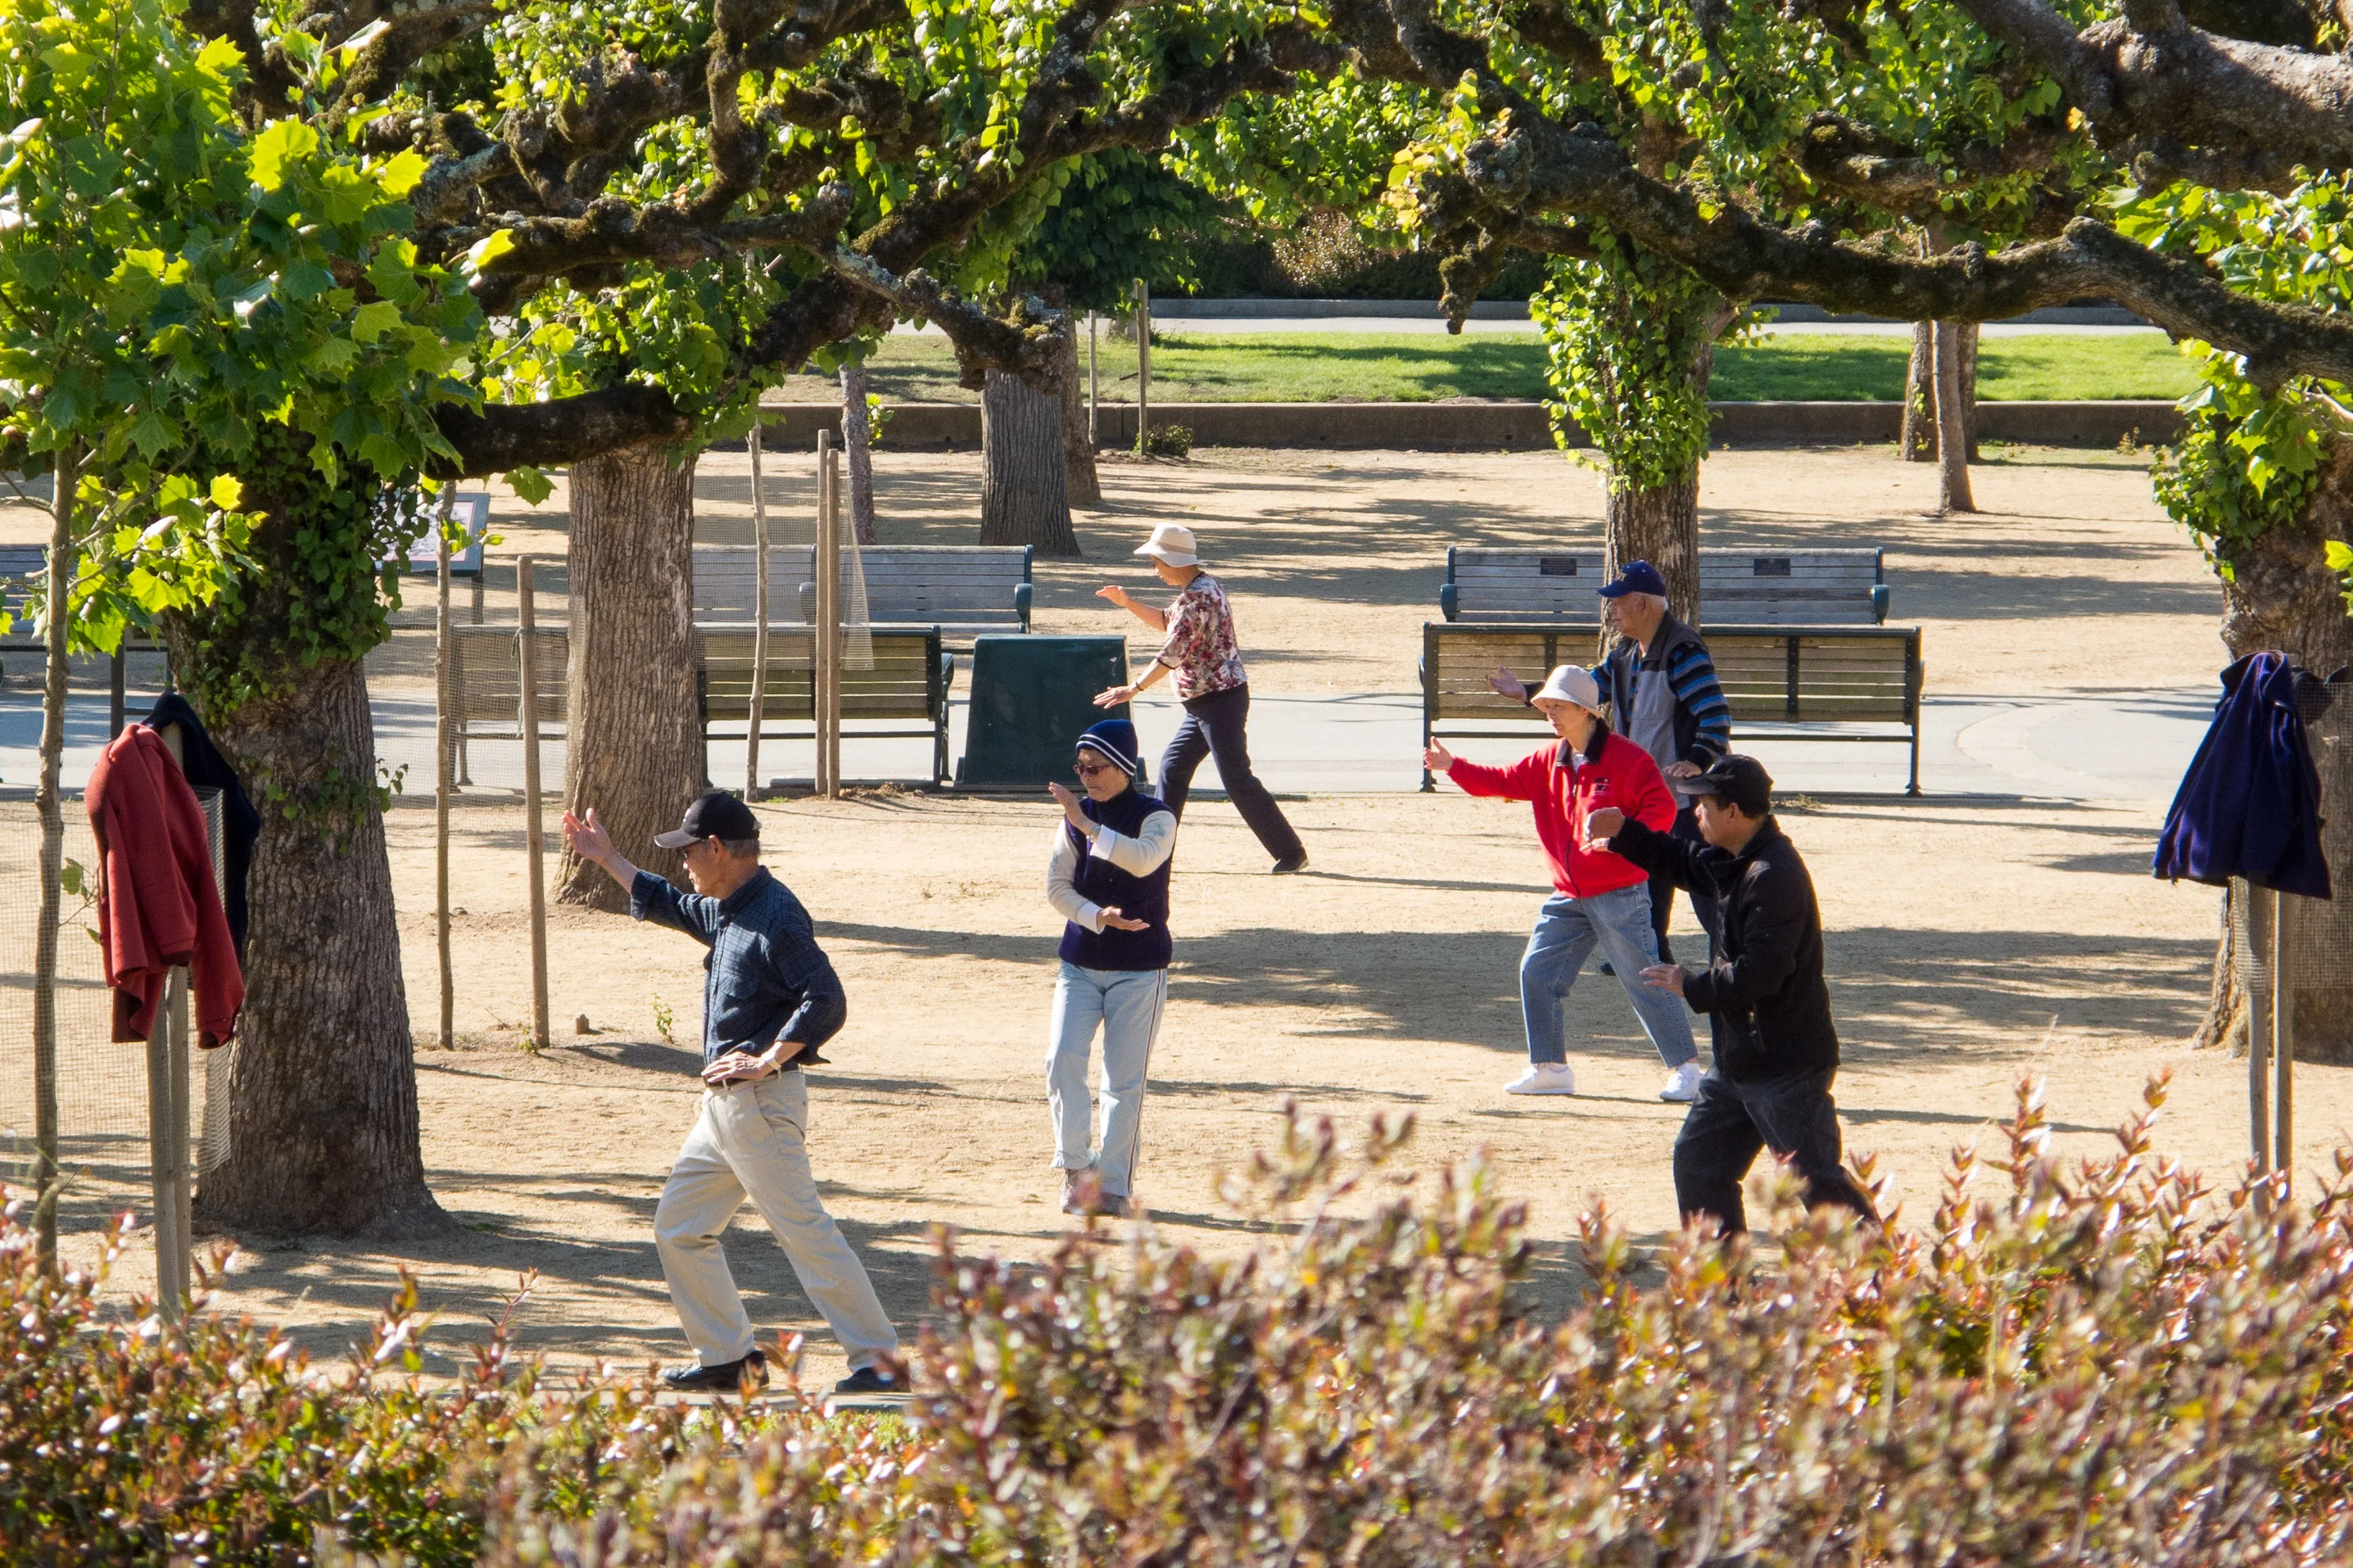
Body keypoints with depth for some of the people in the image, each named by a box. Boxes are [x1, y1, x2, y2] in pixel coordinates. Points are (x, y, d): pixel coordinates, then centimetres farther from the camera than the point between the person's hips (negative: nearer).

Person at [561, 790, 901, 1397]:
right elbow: (667, 905, 34)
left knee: (804, 1229, -11)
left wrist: (766, 1061, -22)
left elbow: (827, 1001, -25)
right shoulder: (724, 910, 13)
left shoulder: (774, 916, -17)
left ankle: (877, 1359, -10)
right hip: (723, 1106, 10)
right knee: (678, 1229, 13)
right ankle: (728, 1358, 19)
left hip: (762, 1101, -10)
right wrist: (606, 858, 36)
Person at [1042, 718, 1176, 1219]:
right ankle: (1075, 1167, -2)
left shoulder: (1155, 817, -7)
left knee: (1125, 1079, -3)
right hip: (1080, 964, 4)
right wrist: (1097, 916, -16)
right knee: (1062, 1059, -12)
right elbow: (1057, 886, 1)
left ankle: (1114, 1185, 4)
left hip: (1139, 970, -4)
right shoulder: (1076, 816, 5)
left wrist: (1088, 825, -36)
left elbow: (1144, 859, -29)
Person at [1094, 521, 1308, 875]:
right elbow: (1167, 623, 28)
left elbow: (1173, 652, -24)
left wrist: (1134, 689, -23)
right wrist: (1129, 603, 18)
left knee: (1237, 779, -9)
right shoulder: (1203, 587, 13)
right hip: (1203, 703, 11)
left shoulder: (1197, 598, -19)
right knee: (1173, 768, 13)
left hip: (1220, 700, -11)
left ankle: (1291, 854, -7)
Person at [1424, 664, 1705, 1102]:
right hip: (1568, 898, 7)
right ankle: (1550, 1067, 15)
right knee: (1537, 973, 5)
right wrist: (1455, 768, 1)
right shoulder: (1549, 762, 10)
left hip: (1620, 896, -7)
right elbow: (1504, 781, 12)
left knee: (1644, 980, -5)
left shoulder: (1627, 758, -12)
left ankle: (1685, 1067, 4)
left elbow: (1661, 810, -16)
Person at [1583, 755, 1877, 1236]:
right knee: (1697, 1162, 15)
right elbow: (1686, 863, 31)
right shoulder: (1734, 862, 8)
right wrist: (1624, 834, 19)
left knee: (1815, 1179, -9)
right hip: (1739, 1063, 10)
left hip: (1788, 1065, -10)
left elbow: (1758, 975, -29)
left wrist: (1691, 986, -14)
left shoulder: (1774, 876, -23)